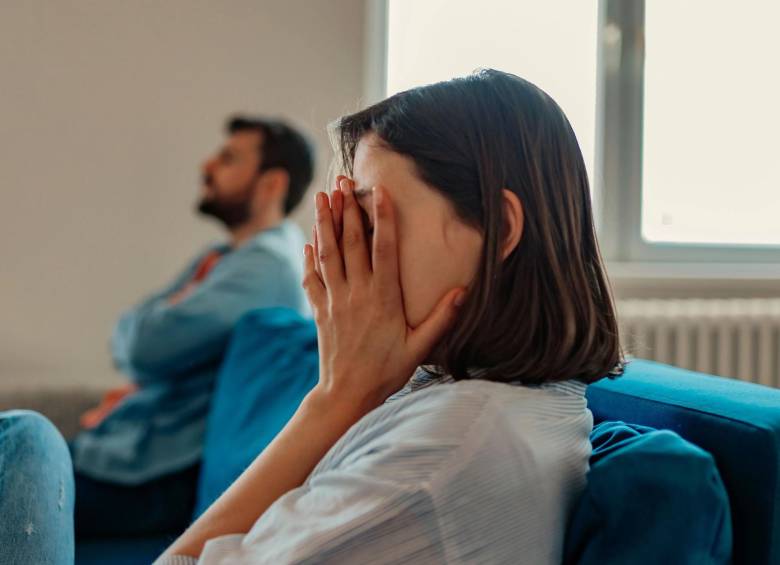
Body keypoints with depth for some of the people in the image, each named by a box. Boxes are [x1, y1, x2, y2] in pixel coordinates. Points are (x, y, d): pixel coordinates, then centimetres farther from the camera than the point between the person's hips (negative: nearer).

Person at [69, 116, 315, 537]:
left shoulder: (267, 265, -16)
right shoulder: (220, 259, 16)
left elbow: (150, 348, -23)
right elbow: (125, 341, 18)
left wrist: (132, 329, -1)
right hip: (118, 441, 10)